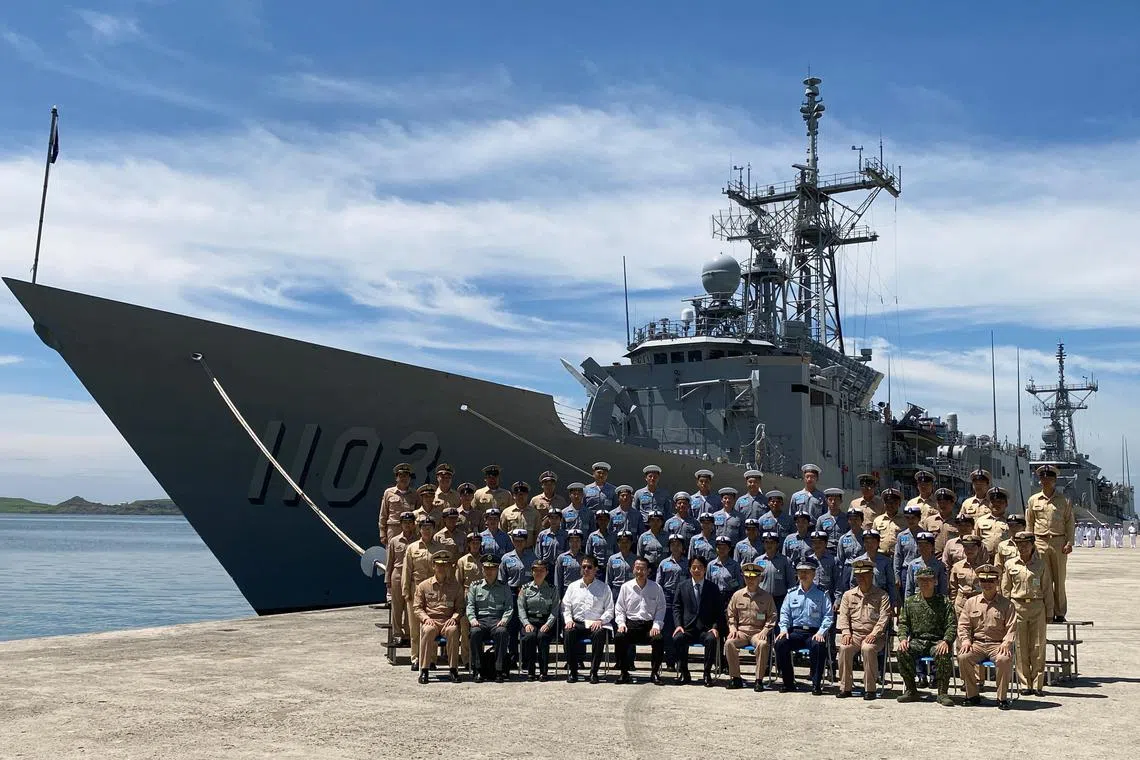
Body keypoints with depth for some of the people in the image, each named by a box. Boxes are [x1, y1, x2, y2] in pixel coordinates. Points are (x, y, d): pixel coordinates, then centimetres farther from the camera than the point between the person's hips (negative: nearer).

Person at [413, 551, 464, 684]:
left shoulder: (456, 586, 14)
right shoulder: (423, 586, 12)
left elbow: (460, 608, 12)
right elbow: (416, 608, 9)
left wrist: (454, 618, -9)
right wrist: (426, 618, -10)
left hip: (448, 621, 0)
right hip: (430, 621, 0)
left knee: (453, 630, -36)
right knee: (428, 630, -37)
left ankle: (453, 669, -28)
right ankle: (424, 670, -31)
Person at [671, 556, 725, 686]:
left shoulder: (713, 588, 9)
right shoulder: (682, 586, 12)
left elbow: (719, 611, 8)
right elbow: (676, 607, 10)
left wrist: (715, 627, -8)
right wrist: (678, 625, -6)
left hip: (706, 629, -1)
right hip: (687, 628, 1)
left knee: (712, 639, -34)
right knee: (677, 638, -31)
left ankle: (707, 673, -18)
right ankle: (683, 673, -14)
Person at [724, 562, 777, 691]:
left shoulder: (766, 596, 8)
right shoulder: (737, 595, 13)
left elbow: (772, 616, 9)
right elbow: (730, 615, 17)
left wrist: (765, 630, -6)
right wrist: (733, 629, 1)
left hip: (758, 631, -2)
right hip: (741, 631, 2)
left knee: (763, 644, -36)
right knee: (729, 643, -28)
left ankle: (759, 680, -25)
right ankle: (735, 678, -17)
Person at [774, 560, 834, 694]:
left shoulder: (821, 594, 7)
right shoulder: (791, 593, 16)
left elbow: (828, 616, 1)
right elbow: (784, 613, 14)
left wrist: (821, 632, -13)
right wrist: (784, 629, -4)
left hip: (814, 633, -3)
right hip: (795, 632, 3)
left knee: (818, 645, -36)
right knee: (780, 643, -26)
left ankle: (816, 684, -21)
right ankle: (788, 682, -12)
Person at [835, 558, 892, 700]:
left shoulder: (881, 595, 7)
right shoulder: (848, 595, 17)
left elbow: (884, 617, -3)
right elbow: (843, 615, 10)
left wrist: (874, 634, -17)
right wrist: (846, 632, -7)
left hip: (874, 636, -3)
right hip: (854, 634, 3)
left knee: (868, 648, -35)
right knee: (844, 647, -28)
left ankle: (869, 688, -24)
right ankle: (845, 687, -19)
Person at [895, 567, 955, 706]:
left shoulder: (944, 602, 7)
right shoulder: (910, 601, 15)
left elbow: (952, 625, 0)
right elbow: (903, 623, 13)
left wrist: (946, 641, -19)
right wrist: (903, 638, -8)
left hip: (937, 641, -2)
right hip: (916, 640, 2)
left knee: (943, 654, -36)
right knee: (902, 651, -28)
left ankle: (942, 693, -21)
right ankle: (911, 690, -15)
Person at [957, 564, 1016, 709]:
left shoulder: (1006, 604, 9)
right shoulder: (971, 602, 14)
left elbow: (1011, 628, 2)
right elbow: (963, 625, 11)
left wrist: (1006, 643, -16)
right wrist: (965, 640, -7)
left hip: (998, 644, -2)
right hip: (976, 644, 2)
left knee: (1004, 659, -35)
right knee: (963, 657, -27)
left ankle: (1002, 697, -17)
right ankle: (972, 695, -11)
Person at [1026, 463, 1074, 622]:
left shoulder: (1064, 500, 5)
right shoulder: (1033, 500, 9)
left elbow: (1070, 523, 5)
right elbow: (1029, 524, 12)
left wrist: (1069, 542, -4)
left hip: (1059, 542, -1)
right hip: (1040, 542, 1)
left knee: (1059, 579, 3)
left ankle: (1060, 613, 11)